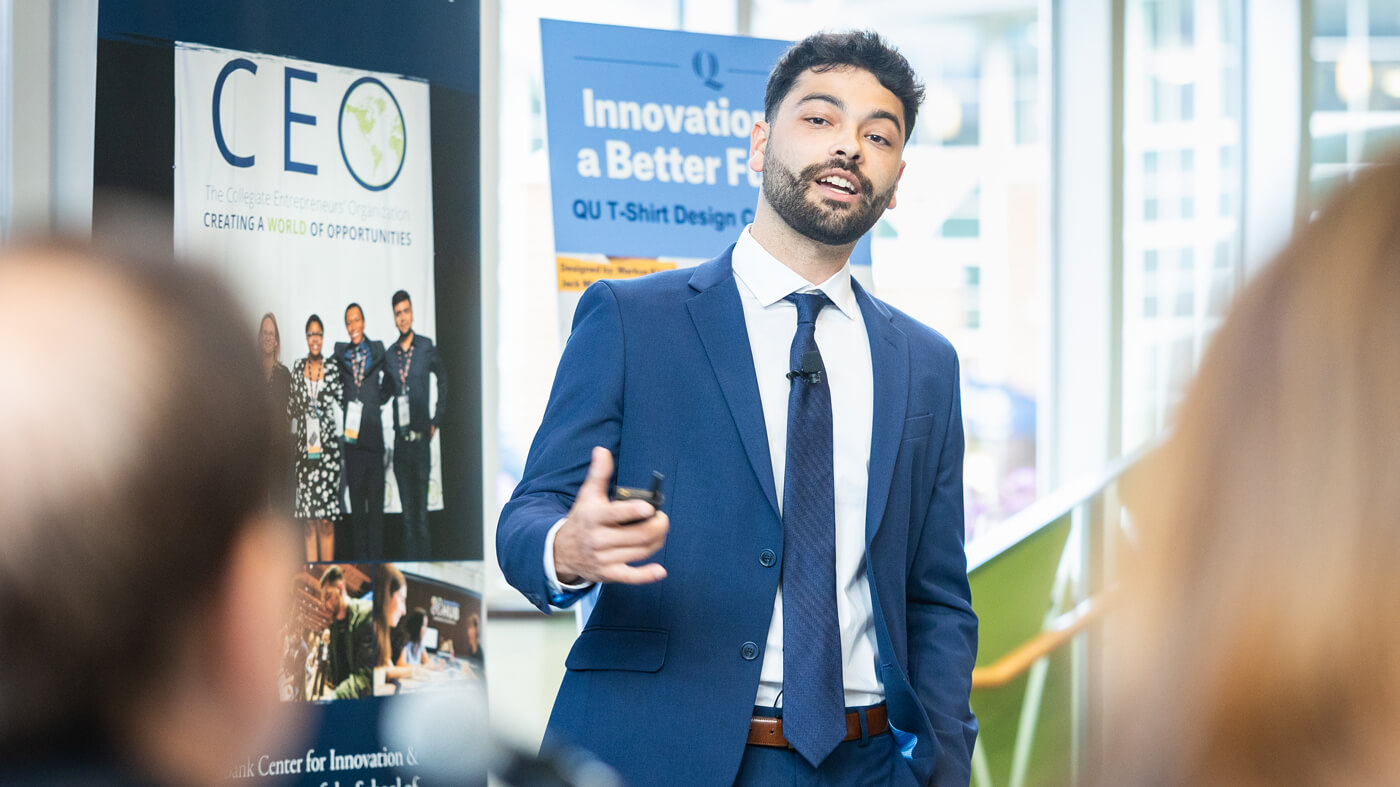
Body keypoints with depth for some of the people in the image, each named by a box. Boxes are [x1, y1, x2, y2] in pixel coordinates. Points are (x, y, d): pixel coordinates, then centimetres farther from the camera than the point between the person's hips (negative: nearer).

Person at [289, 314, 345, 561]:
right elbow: (291, 408, 16)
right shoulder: (297, 368, 10)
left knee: (326, 520, -6)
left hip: (328, 447, -2)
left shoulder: (332, 367, 4)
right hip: (305, 448, 2)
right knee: (309, 519, 2)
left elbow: (341, 400, 5)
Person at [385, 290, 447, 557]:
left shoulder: (426, 347, -2)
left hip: (421, 437, -4)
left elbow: (443, 379, 9)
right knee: (407, 509, 8)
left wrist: (436, 421, 7)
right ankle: (409, 558, 12)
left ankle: (424, 556, 0)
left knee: (421, 508, -4)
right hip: (400, 439, 4)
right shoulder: (390, 354, 8)